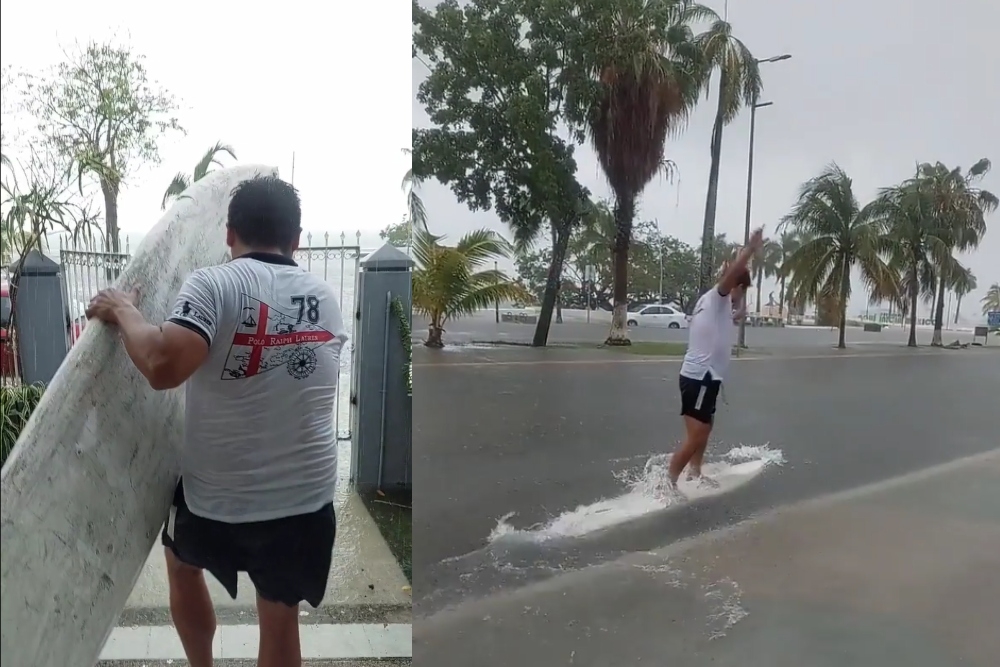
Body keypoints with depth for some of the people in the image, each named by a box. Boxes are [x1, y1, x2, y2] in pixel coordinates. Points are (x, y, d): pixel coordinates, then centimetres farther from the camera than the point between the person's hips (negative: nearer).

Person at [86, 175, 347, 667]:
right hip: (306, 494, 3)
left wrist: (123, 311, -11)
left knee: (182, 563, 31)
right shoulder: (326, 297, 2)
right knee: (280, 619, 17)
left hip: (216, 491, -2)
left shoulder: (214, 284, -14)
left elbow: (163, 367, -29)